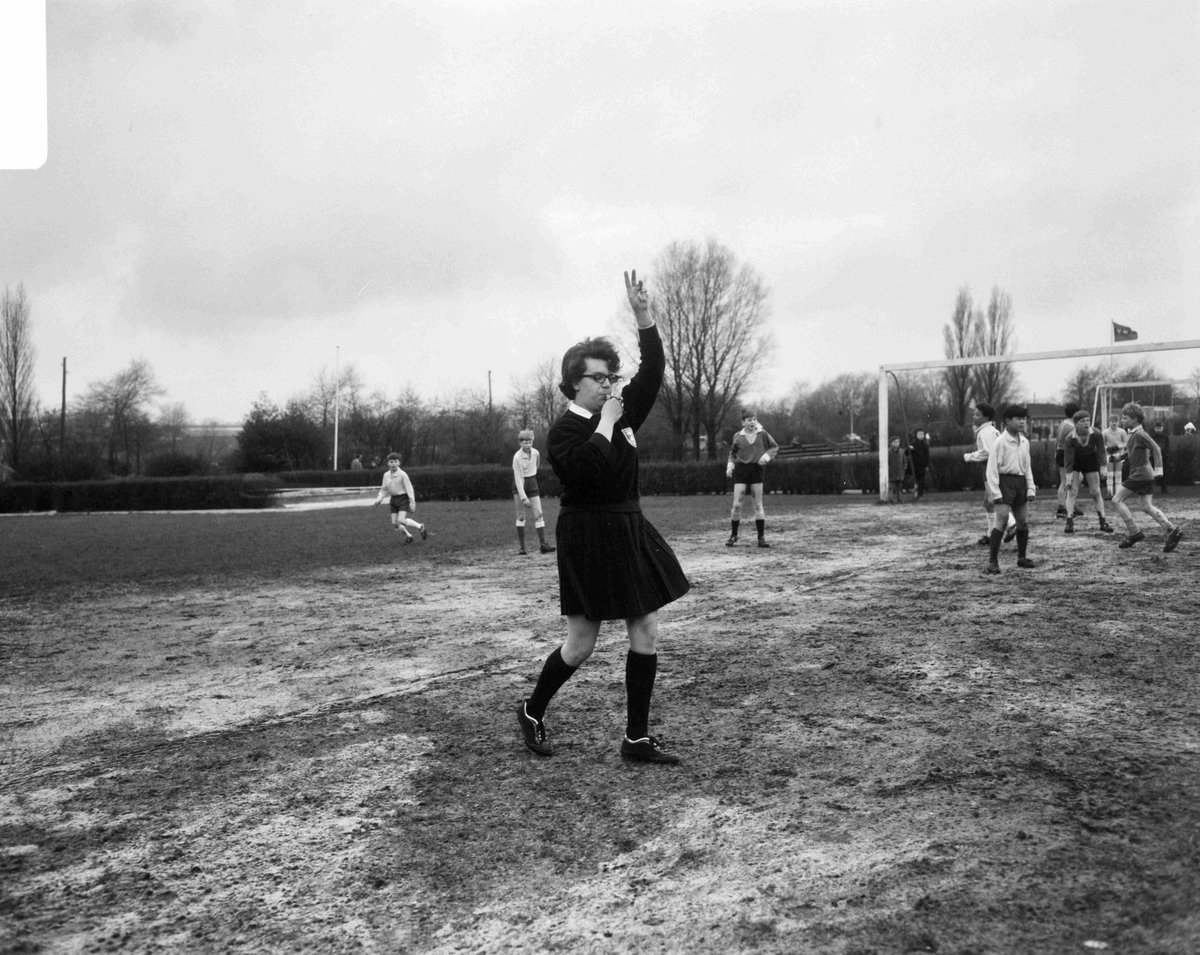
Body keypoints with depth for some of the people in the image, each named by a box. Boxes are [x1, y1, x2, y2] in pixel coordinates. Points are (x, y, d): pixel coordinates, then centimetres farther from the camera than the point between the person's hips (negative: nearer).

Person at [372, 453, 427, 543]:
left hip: (403, 498, -6)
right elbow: (384, 489, 15)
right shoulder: (386, 475, 5)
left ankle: (420, 527, 0)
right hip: (393, 499, 6)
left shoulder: (402, 474, -13)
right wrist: (379, 499, 4)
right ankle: (408, 536, 24)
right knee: (394, 523, 3)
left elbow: (409, 488, -12)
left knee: (401, 520, -20)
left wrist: (412, 502, -15)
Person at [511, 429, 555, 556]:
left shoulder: (536, 453, -3)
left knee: (538, 514, -4)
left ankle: (542, 544, -6)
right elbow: (518, 478, -20)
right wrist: (524, 498, -24)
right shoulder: (517, 457, -18)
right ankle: (522, 546, 2)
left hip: (532, 483, 4)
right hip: (520, 485, -4)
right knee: (521, 516, -1)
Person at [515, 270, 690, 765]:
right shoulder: (562, 431, -10)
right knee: (581, 643, 1)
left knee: (646, 632, 3)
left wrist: (643, 315, -7)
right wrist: (606, 424, -19)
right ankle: (532, 711, 27)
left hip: (629, 530, 7)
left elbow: (652, 371, 3)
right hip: (587, 536, -7)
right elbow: (588, 469, -29)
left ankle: (637, 738, 12)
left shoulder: (623, 412, 9)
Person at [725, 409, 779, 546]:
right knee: (736, 505, -6)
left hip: (756, 469, 0)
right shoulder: (737, 437, 2)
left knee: (758, 505, 2)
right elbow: (732, 453, 17)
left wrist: (766, 456, -5)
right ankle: (733, 536, 8)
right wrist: (730, 465, 1)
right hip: (741, 469, 0)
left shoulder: (762, 435, 1)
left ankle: (761, 537, 7)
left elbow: (775, 447, 12)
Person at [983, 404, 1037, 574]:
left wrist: (1031, 488, 11)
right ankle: (992, 562, -11)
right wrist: (995, 493, -16)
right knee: (1001, 521, -14)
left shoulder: (1024, 442, 11)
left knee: (1023, 522, 10)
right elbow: (992, 469, -11)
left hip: (1021, 483, 7)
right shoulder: (1000, 441, -10)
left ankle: (1022, 557, 26)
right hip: (1005, 482, -7)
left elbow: (1027, 467, 19)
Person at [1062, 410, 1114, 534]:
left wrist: (1104, 468, -11)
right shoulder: (1070, 438, -26)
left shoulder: (1096, 434, -23)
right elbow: (1068, 458, -19)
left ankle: (1103, 522, 11)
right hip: (1075, 463, -2)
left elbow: (1101, 452, -10)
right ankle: (1069, 523, -12)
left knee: (1096, 492, 3)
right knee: (1072, 491, -11)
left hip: (1091, 461, 2)